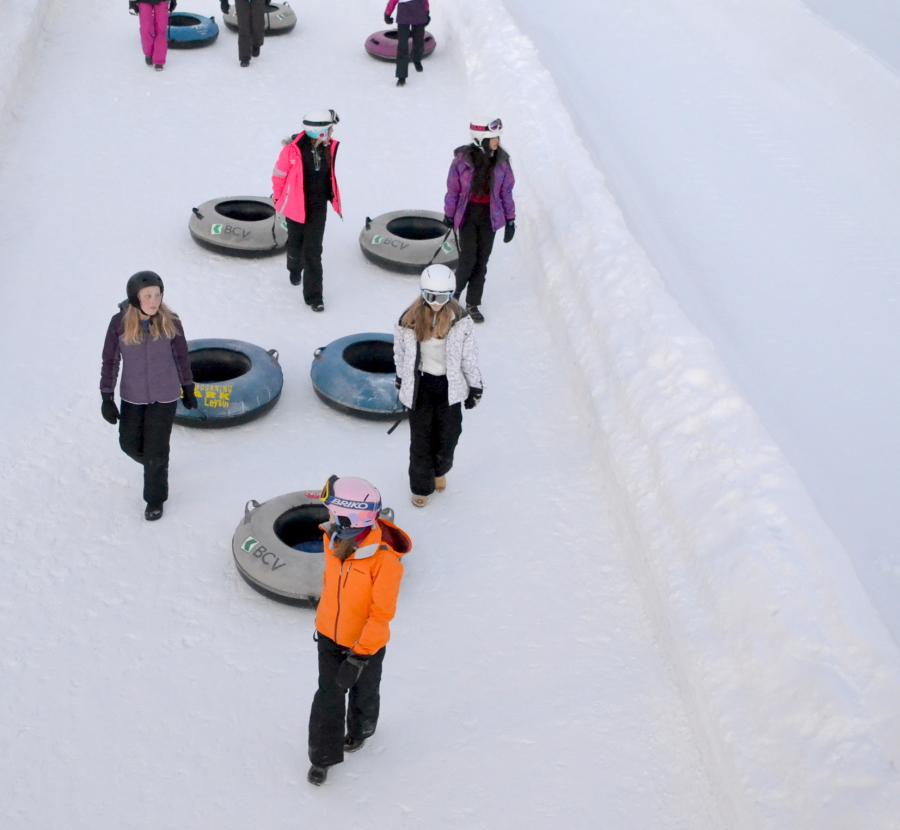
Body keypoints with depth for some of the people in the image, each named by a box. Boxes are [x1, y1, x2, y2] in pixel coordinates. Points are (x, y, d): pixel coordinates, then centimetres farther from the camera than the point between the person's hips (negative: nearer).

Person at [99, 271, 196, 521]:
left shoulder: (170, 321, -17)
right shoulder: (120, 322, -18)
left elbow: (181, 356, -3)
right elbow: (110, 360, -8)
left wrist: (188, 389, 7)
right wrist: (107, 398, -6)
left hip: (165, 396, -1)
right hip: (132, 396, 1)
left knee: (156, 451, 5)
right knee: (130, 444, 16)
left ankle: (155, 499, 29)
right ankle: (154, 464, 51)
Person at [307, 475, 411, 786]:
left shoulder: (385, 560, -34)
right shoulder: (333, 539, -15)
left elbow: (382, 614, -26)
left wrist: (359, 657, -25)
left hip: (366, 644, -4)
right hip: (329, 636, 4)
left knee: (363, 691, 23)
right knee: (328, 696, 12)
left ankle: (360, 730, 54)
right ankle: (323, 755, 31)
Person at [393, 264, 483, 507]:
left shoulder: (460, 319, -13)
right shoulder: (410, 319, -13)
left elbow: (469, 354, -2)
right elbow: (401, 351, 3)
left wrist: (475, 387, 3)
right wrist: (401, 381, 13)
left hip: (449, 385, 1)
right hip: (420, 385, -1)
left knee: (448, 434, 13)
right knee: (421, 437, 9)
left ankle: (439, 470, 45)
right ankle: (421, 486, 29)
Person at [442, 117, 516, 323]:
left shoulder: (501, 161, -5)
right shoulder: (462, 159, -13)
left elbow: (506, 191, 3)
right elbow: (453, 189, -2)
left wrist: (510, 220, 4)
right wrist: (449, 214, 5)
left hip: (489, 216, 2)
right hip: (467, 214, -2)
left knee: (482, 260, 6)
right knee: (468, 258, -7)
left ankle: (473, 304, 19)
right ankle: (455, 293, 20)